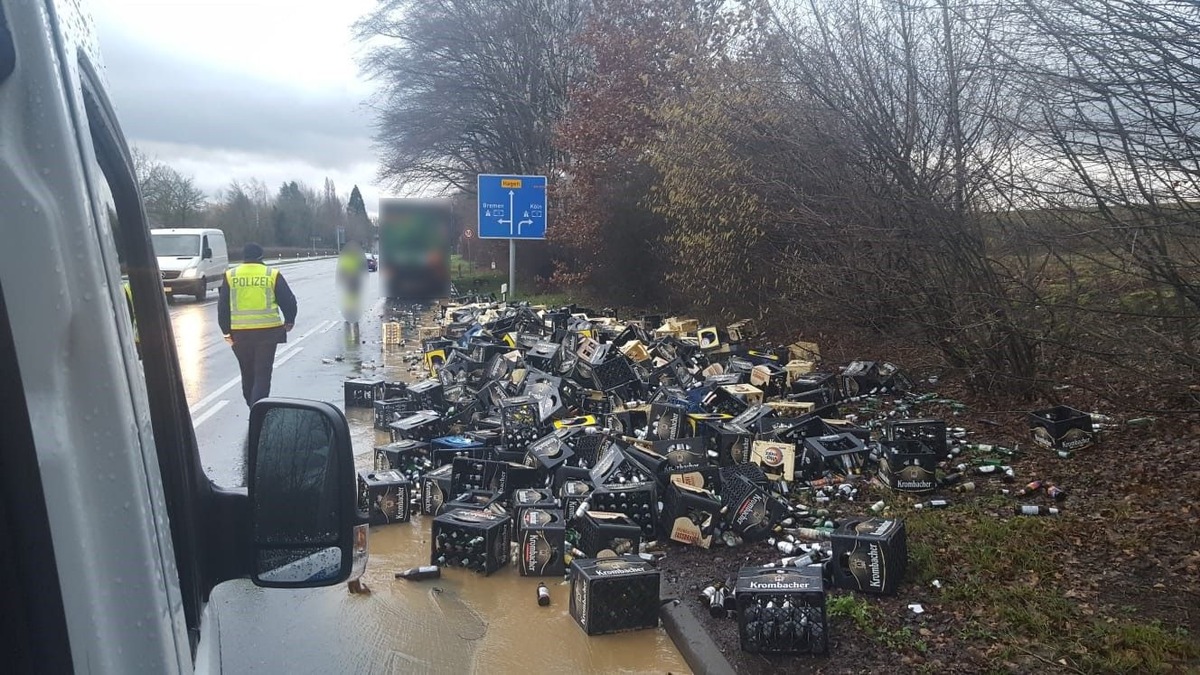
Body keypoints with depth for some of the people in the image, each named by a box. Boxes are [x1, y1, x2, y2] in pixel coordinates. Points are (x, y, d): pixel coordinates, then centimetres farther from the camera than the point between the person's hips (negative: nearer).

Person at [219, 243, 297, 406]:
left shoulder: (230, 276, 6)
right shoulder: (272, 275, 0)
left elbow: (222, 306, 7)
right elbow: (288, 301, 3)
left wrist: (226, 331, 14)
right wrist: (289, 320, 19)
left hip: (240, 332, 2)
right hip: (268, 331, -2)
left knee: (247, 373, 18)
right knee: (262, 374, 0)